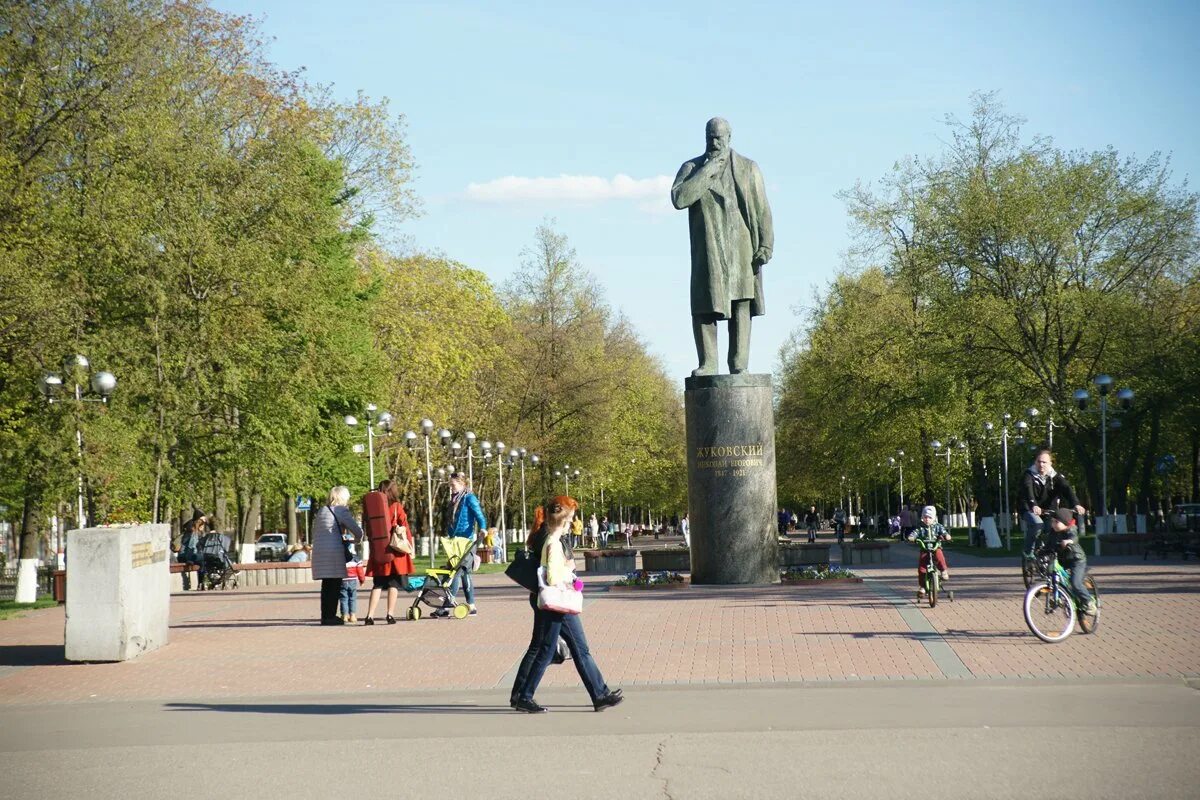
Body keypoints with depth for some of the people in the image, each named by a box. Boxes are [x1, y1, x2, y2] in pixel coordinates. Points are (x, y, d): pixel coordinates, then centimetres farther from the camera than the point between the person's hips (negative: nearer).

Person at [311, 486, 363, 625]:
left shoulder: (321, 511, 18)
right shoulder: (341, 511, -3)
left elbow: (314, 532, 23)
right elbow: (357, 531, -5)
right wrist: (357, 539, 15)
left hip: (318, 550, 7)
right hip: (334, 551, -7)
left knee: (326, 585, 12)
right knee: (334, 584, -3)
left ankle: (325, 615, 13)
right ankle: (330, 616, -4)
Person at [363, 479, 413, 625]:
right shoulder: (397, 507, -4)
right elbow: (404, 527, -3)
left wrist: (372, 547, 15)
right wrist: (409, 547, 6)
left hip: (377, 551, 3)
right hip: (395, 551, -3)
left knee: (377, 584, 9)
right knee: (394, 583, 4)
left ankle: (370, 615, 1)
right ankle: (390, 614, -1)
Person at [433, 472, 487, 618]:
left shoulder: (469, 498, -6)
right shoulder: (452, 500, 18)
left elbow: (479, 515, -13)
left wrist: (483, 529, -29)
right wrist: (449, 536, 20)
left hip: (465, 541, -9)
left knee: (456, 572, -14)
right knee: (464, 573, 8)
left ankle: (448, 604, -17)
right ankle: (471, 607, 11)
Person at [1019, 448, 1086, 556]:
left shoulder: (1056, 477, 1)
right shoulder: (1029, 475, -8)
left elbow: (1067, 489, -17)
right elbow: (1028, 490, -27)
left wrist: (1076, 504, -36)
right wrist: (1033, 505, -48)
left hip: (1050, 512, 4)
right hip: (1031, 511, -4)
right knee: (1037, 524, -33)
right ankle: (1028, 552, -15)